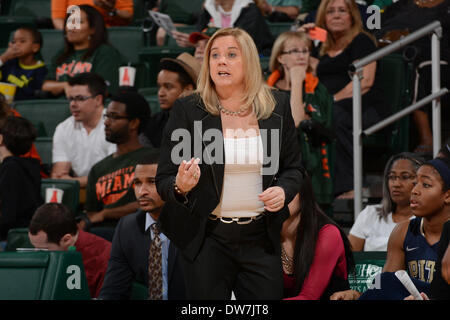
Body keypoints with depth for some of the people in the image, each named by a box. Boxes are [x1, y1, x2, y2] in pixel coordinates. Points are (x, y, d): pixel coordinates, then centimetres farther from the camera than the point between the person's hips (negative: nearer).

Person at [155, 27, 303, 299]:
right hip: (206, 239, -2)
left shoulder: (277, 107, 3)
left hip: (261, 237, 2)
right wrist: (180, 187, -26)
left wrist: (284, 190, -9)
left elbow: (293, 167, 12)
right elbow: (163, 180, -3)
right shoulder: (187, 110, -4)